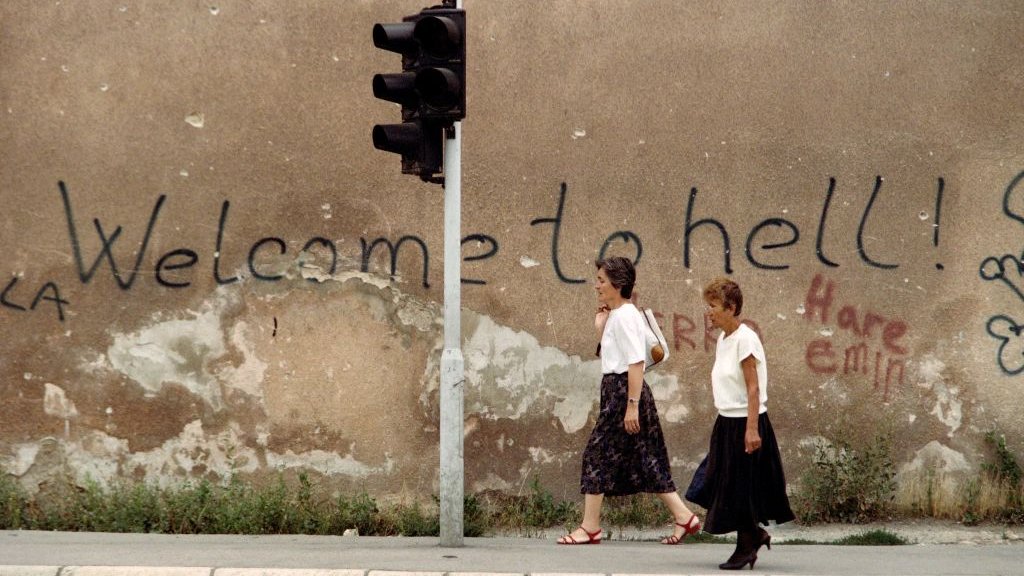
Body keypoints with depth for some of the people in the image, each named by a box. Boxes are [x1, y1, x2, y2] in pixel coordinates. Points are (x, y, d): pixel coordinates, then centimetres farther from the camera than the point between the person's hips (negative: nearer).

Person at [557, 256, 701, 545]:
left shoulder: (625, 316, -14)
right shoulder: (615, 315, 16)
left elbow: (636, 362, -20)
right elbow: (609, 355, 22)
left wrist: (632, 405, -23)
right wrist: (601, 327, 12)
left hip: (623, 390, -10)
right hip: (616, 389, 10)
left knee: (598, 453, -5)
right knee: (644, 459, 10)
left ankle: (590, 527, 0)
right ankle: (684, 516, 10)